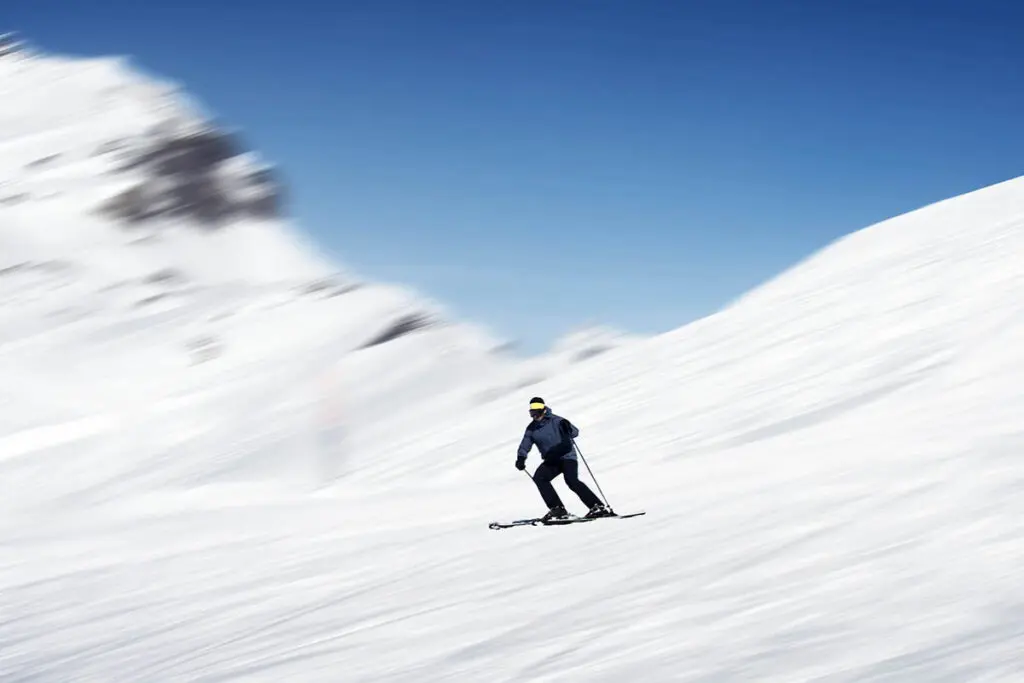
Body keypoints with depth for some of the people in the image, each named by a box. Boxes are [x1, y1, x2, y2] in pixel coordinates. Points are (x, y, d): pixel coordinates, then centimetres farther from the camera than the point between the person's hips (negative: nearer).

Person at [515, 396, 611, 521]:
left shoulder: (555, 421, -10)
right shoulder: (532, 428, 6)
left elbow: (575, 432, -14)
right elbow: (525, 444, 9)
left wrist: (567, 428, -37)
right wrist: (521, 458, -10)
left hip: (567, 456, -6)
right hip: (551, 460, 6)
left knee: (572, 481, -25)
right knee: (539, 477, -17)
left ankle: (598, 507, -22)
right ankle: (557, 509, -16)